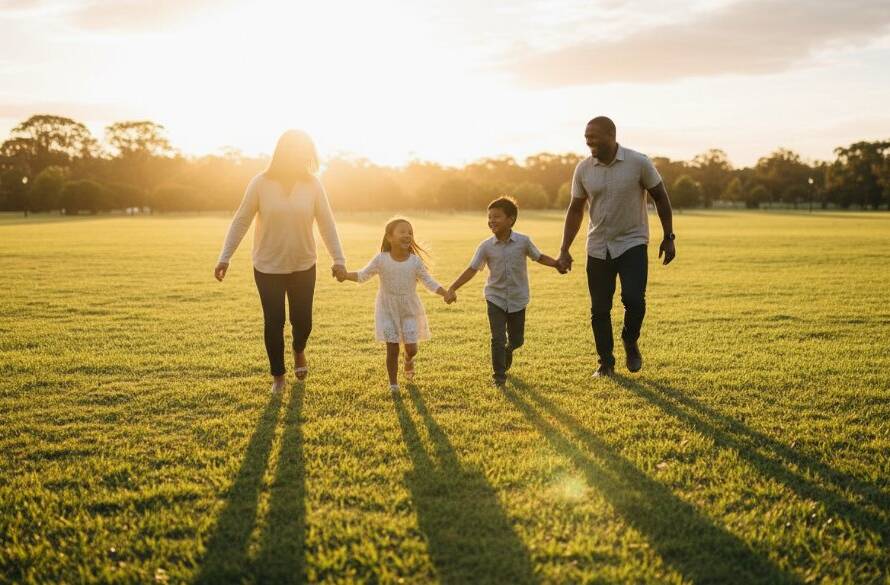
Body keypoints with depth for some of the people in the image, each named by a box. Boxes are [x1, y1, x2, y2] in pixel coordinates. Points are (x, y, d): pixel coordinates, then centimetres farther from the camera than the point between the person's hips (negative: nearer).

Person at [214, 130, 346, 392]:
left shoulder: (313, 185, -6)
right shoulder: (261, 183, -10)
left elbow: (326, 224, -3)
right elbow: (241, 221, -6)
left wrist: (338, 259, -9)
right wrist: (224, 258, -9)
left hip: (303, 267, 1)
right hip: (267, 267, -1)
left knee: (302, 320, 5)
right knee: (273, 322, 4)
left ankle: (299, 351, 41)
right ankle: (278, 376, 24)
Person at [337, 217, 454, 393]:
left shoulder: (415, 261, -10)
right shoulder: (381, 260, -11)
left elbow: (430, 282, -8)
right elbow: (363, 275, -5)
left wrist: (445, 293, -24)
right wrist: (346, 275, -23)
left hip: (409, 311, 1)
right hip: (388, 311, -1)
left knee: (411, 348, 0)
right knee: (392, 349, -2)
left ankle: (408, 362, 37)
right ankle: (393, 383, 16)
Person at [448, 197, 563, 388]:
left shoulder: (523, 241, -9)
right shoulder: (486, 246, -8)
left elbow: (539, 257, 5)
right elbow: (472, 269, -7)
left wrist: (556, 264, -12)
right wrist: (453, 288, -15)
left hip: (517, 300, 1)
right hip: (495, 298, -1)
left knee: (517, 339, 12)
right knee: (498, 339, -8)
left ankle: (508, 351, 48)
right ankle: (499, 376, 7)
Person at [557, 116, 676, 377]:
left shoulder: (639, 163, -11)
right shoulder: (583, 169, -3)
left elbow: (660, 197, 0)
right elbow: (575, 209, 6)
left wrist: (668, 237, 0)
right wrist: (564, 249, 2)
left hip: (632, 243, -3)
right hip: (598, 248, 3)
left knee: (634, 299, -18)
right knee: (599, 309, 4)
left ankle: (630, 343, 12)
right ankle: (606, 363, 20)